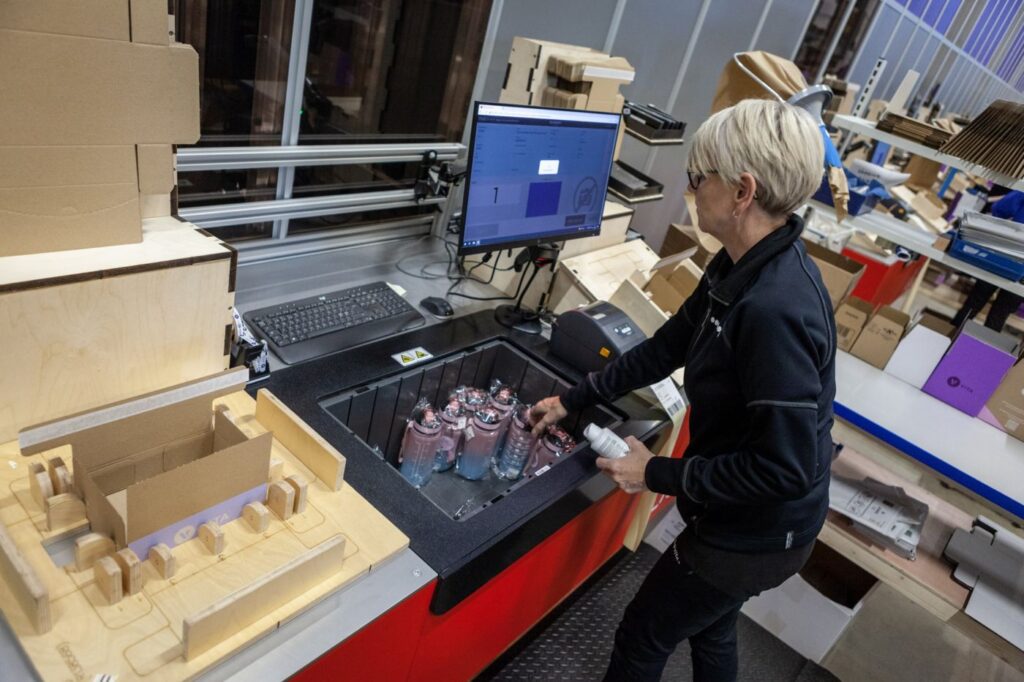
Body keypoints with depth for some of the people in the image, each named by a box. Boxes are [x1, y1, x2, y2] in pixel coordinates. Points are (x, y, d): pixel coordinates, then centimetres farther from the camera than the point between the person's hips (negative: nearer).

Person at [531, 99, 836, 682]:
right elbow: (666, 348, 5)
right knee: (711, 631, 30)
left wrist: (659, 474, -20)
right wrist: (572, 400, 7)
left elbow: (786, 467, -31)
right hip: (740, 517, 8)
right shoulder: (743, 267, -5)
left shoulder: (774, 310, -35)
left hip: (758, 533, -8)